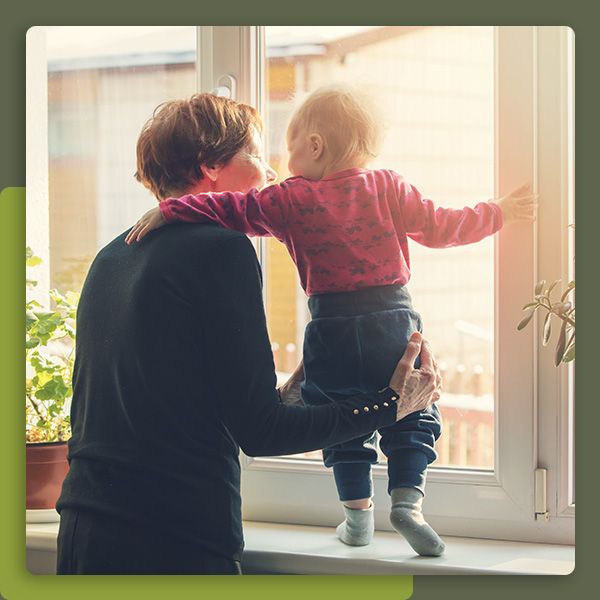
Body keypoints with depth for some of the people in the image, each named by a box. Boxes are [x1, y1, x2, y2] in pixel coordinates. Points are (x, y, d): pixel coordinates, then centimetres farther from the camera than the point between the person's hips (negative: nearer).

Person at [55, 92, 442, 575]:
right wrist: (391, 405, -4)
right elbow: (257, 433, -12)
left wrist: (283, 396, 32)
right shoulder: (222, 249, -10)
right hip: (177, 543, -8)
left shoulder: (111, 257, 14)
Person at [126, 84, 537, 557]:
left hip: (333, 328, 0)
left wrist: (170, 210, -6)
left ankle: (357, 511, 17)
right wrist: (500, 212, 19)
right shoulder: (389, 188, 4)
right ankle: (408, 498, -3)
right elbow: (439, 227, 6)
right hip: (395, 322, 1)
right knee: (411, 414, 12)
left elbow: (236, 209, -7)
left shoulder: (293, 199, -1)